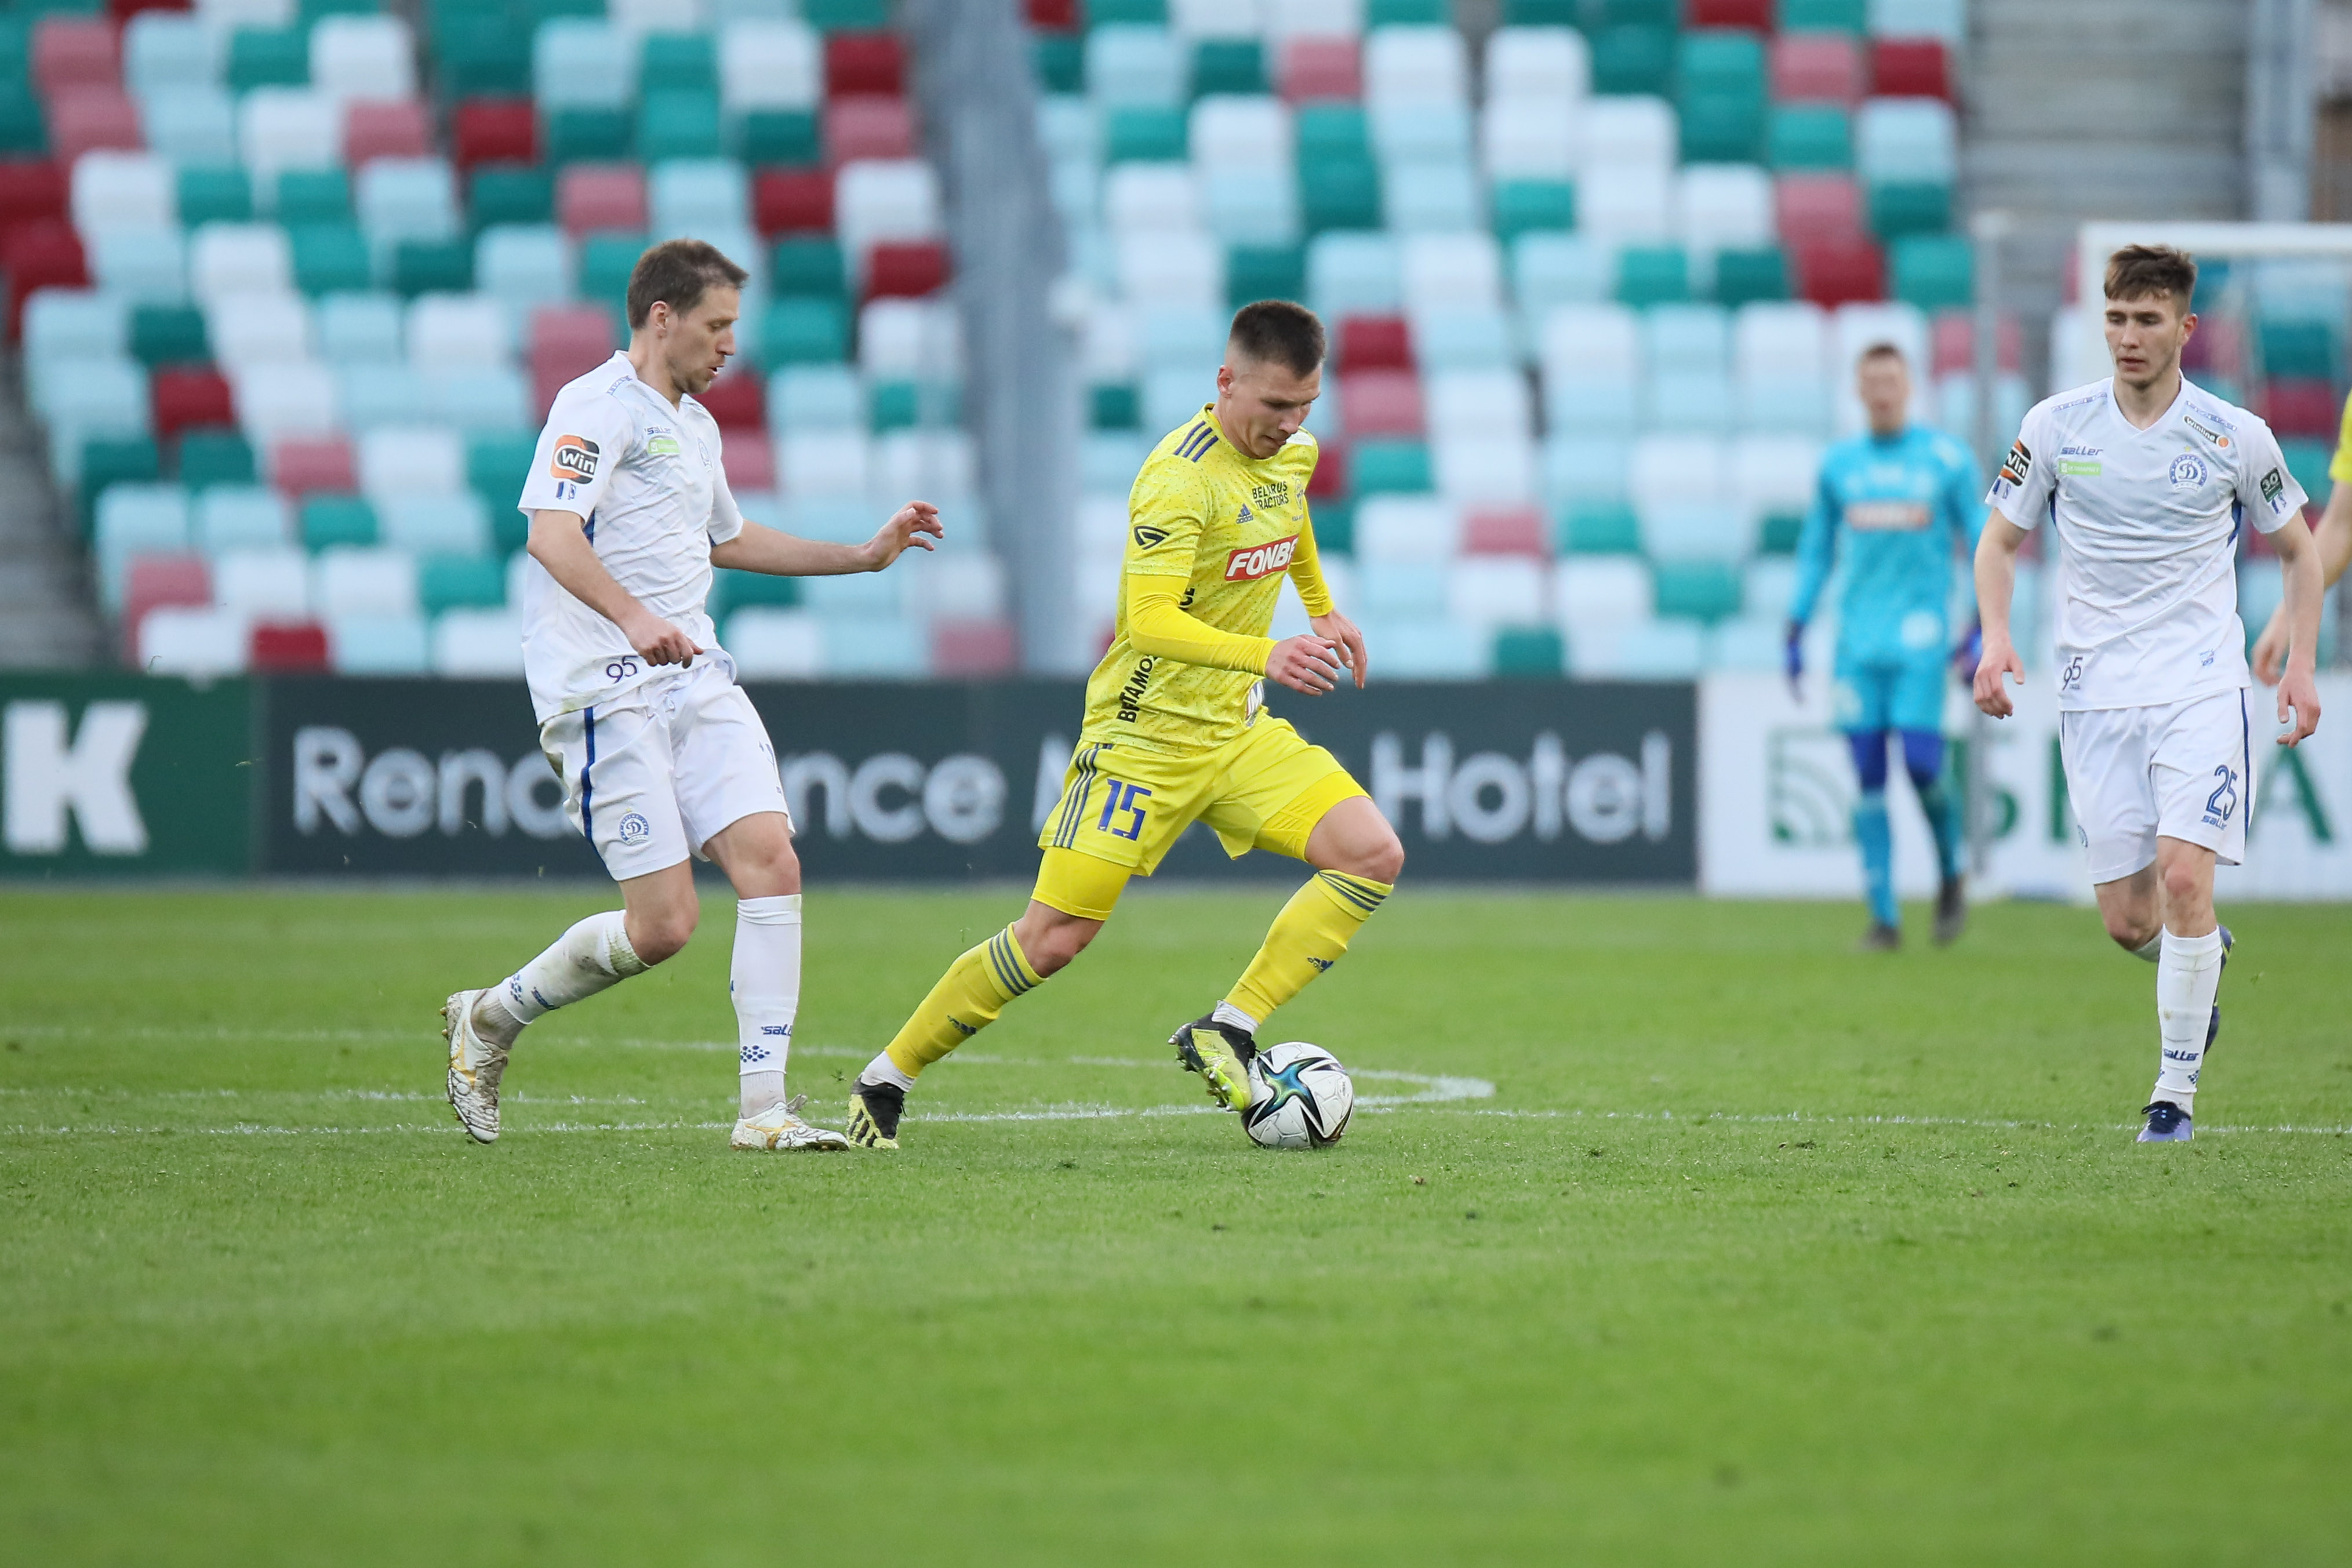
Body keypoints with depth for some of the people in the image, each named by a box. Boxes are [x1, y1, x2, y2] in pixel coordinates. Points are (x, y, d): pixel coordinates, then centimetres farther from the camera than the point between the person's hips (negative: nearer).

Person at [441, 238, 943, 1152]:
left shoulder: (694, 425, 22)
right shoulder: (598, 407, -7)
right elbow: (551, 534, -22)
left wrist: (866, 555, 36)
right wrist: (634, 618, -38)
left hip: (693, 677, 8)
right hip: (603, 690, -8)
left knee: (771, 860, -12)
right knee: (663, 924, -10)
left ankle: (763, 1109, -10)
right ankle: (489, 1017, 14)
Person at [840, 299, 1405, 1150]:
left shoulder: (1293, 453, 4)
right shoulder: (1180, 476, -22)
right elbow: (1150, 624, -32)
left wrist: (1323, 608, 33)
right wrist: (1264, 655, -43)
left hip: (1238, 730, 7)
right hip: (1146, 733, -7)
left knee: (1374, 856, -12)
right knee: (1054, 938, -9)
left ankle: (1226, 1033, -9)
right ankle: (884, 1082, 7)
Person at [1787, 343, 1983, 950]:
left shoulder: (1948, 460, 2)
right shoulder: (1837, 465, 10)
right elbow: (1815, 552, 18)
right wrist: (1795, 632, 13)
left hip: (1921, 633, -3)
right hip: (1858, 639, 3)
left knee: (1922, 767, -14)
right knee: (1868, 777, -2)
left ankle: (1950, 873, 13)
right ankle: (1884, 916, 3)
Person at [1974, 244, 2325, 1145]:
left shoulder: (2236, 437, -1)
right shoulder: (2056, 427, 1)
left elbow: (2297, 549, 13)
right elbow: (2001, 540, 11)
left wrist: (2300, 665, 2)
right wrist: (1996, 639, -6)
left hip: (2202, 688, -2)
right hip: (2095, 695, 2)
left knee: (2184, 875, -19)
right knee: (2127, 921, -1)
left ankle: (2176, 1091, -7)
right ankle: (2205, 957, 36)